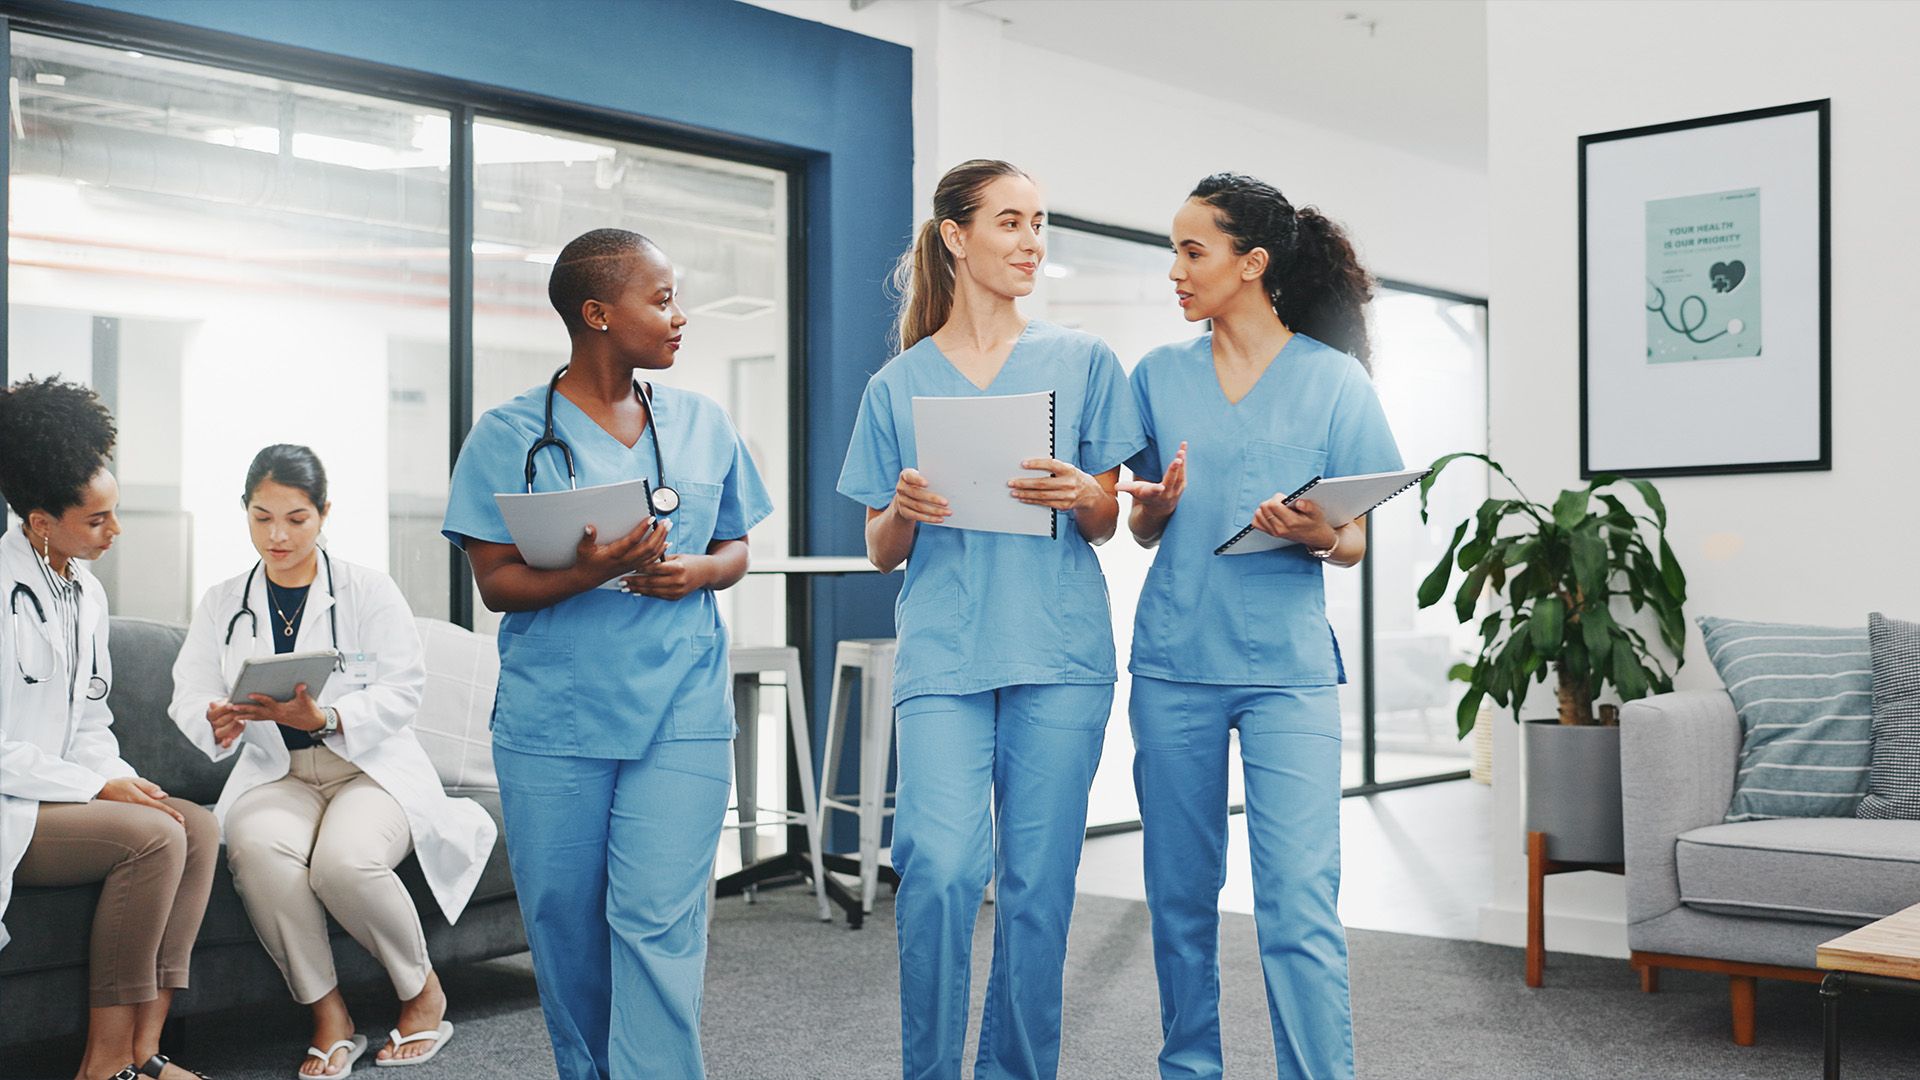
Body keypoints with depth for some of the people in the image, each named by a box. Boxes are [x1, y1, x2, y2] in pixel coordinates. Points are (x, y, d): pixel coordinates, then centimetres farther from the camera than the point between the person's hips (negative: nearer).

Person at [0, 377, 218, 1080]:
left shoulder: (86, 593, 13)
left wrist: (127, 783, -2)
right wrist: (98, 786, -18)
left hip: (65, 794, 9)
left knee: (197, 826, -11)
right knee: (152, 835, -25)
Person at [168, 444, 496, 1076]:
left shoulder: (370, 592, 1)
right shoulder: (222, 605, 12)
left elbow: (400, 692, -8)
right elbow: (188, 695, 4)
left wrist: (324, 719, -26)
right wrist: (217, 722, -21)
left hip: (371, 765, -2)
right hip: (275, 774, 3)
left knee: (345, 861, -34)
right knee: (259, 851, -33)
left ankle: (423, 992, -5)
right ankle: (328, 1017, -18)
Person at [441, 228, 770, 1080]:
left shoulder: (702, 424, 8)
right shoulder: (510, 434, -1)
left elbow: (735, 547, 15)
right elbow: (496, 582, -3)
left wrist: (698, 572, -8)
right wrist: (588, 572, -22)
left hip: (680, 717, 1)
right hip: (552, 721, -1)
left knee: (659, 924, -7)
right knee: (565, 924, 9)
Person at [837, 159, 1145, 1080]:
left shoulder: (1083, 361, 9)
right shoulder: (898, 385, 10)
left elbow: (1105, 525, 10)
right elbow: (881, 552, 11)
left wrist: (1080, 496, -13)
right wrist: (904, 511, -11)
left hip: (1059, 655, 1)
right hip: (943, 651, 0)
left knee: (1038, 882, 3)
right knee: (940, 867, -15)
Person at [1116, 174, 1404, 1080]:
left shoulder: (1333, 379, 1)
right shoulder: (1159, 375, 9)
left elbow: (1356, 543, 3)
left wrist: (1318, 536, -18)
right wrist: (1152, 506, -9)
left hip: (1287, 665, -3)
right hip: (1173, 663, 3)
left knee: (1300, 905, -8)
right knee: (1180, 895, 10)